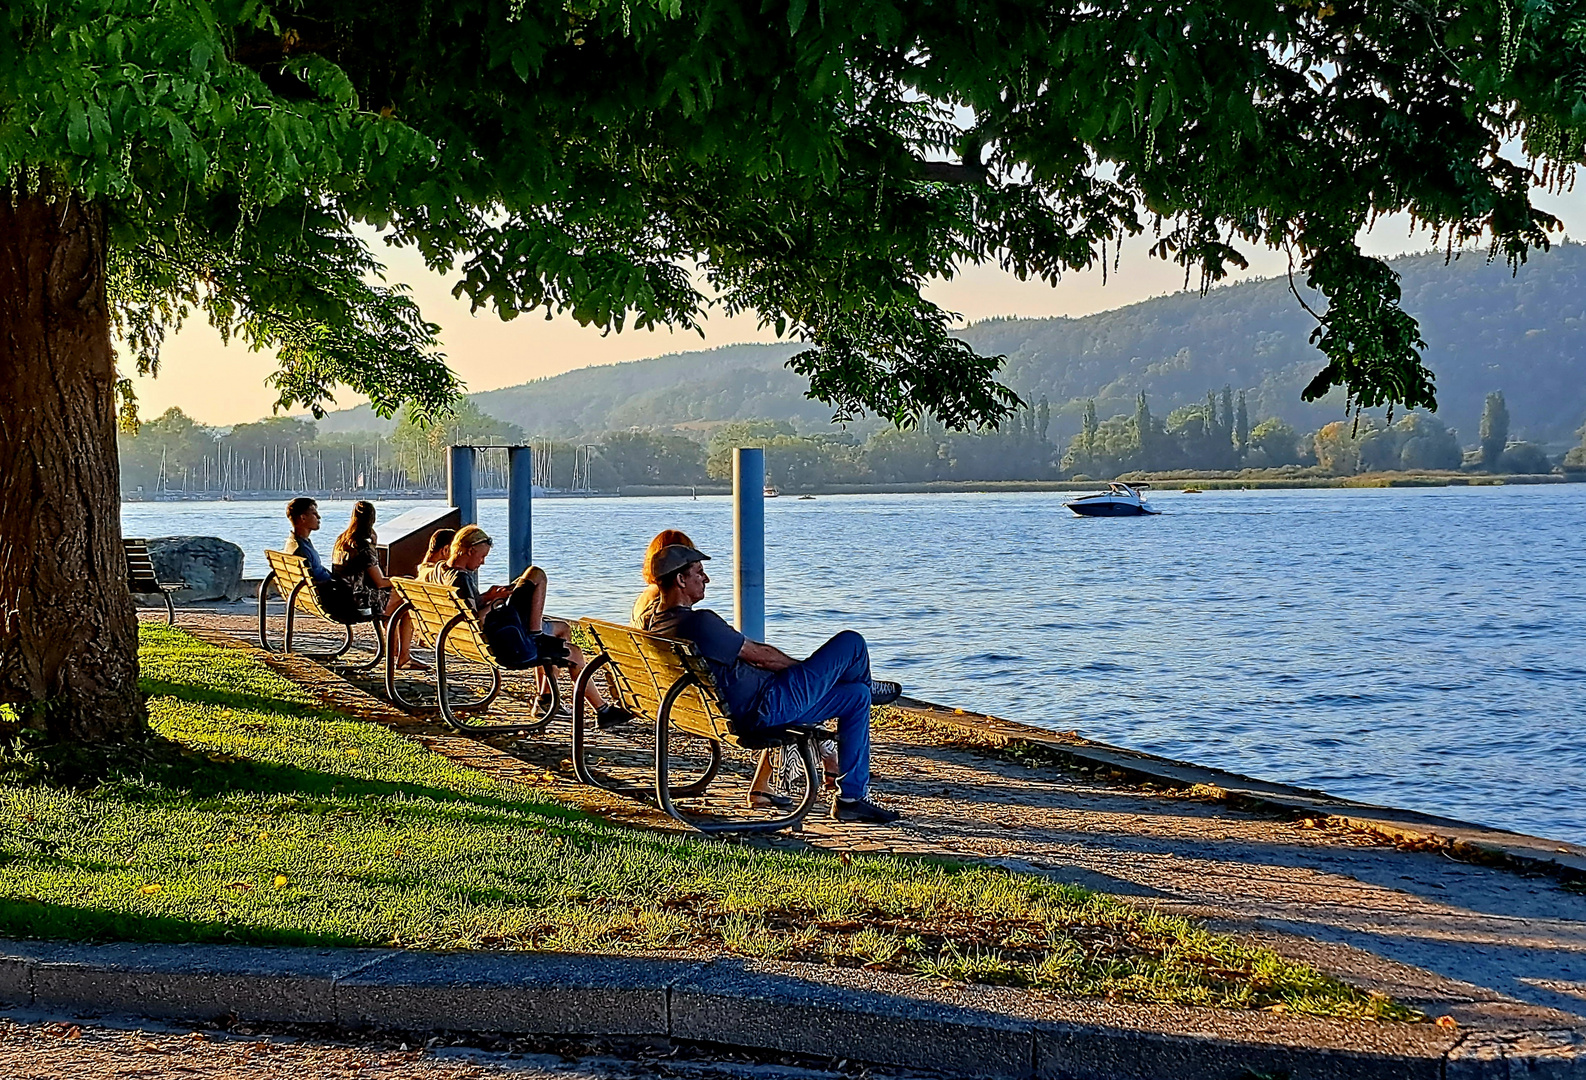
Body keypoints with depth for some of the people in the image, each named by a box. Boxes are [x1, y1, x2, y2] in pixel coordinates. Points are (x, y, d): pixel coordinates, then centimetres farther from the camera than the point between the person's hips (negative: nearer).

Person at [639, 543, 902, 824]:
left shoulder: (654, 620, 2)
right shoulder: (698, 622, -26)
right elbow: (760, 656, -15)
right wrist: (808, 668, 2)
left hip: (742, 716, 11)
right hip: (764, 710, -11)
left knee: (856, 697, 20)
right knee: (851, 643, 0)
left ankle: (852, 797, 28)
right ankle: (869, 686, 35)